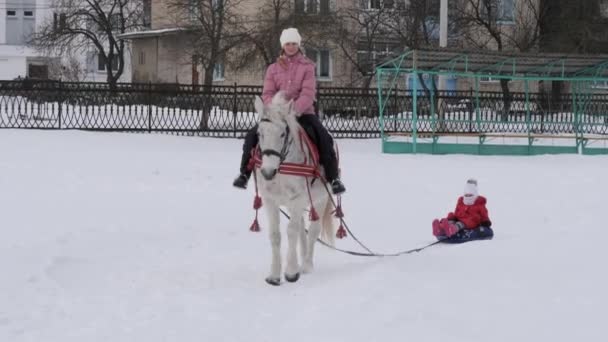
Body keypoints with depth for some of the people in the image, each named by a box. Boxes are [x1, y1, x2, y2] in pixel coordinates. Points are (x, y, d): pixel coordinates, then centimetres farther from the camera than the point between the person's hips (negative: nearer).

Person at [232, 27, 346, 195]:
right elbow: (267, 94, 3)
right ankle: (245, 173, -3)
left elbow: (308, 93, -10)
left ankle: (333, 178, -19)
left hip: (302, 112, -2)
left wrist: (295, 110, -26)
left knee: (324, 138, -26)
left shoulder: (307, 66, 1)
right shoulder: (274, 68, 9)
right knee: (253, 135, -17)